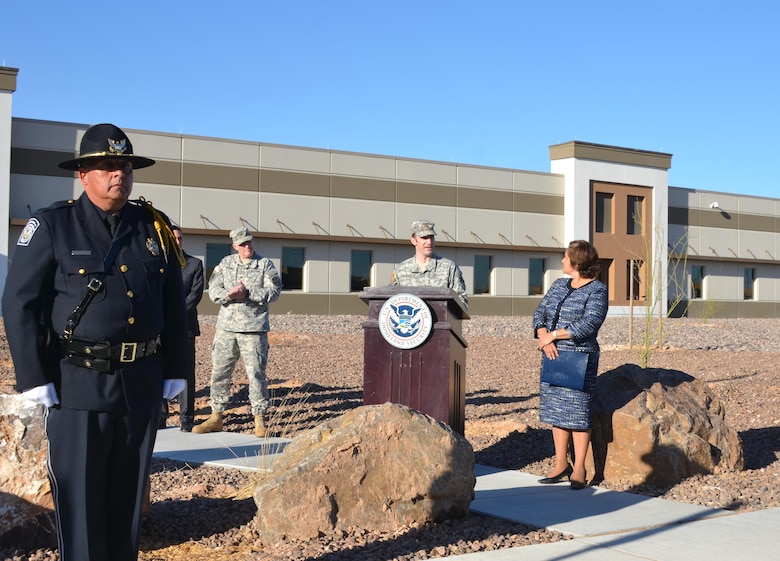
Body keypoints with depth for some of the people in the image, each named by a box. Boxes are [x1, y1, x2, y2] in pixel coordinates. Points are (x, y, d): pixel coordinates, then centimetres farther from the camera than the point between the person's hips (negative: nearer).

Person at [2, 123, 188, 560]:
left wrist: (174, 373, 8)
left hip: (143, 387, 4)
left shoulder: (156, 229, 8)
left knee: (128, 494, 14)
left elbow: (175, 307, 12)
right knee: (79, 499, 3)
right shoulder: (52, 225, -3)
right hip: (77, 386, -4)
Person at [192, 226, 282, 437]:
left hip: (254, 329, -3)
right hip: (226, 327, 4)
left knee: (256, 373, -3)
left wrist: (248, 293, -15)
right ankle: (216, 417, 18)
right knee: (219, 372, 7)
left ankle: (260, 420, 5)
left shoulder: (265, 265, 3)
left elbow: (274, 292, -7)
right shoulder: (225, 263, 12)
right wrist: (229, 294, -16)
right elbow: (213, 290, 4)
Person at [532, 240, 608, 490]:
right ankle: (561, 464, 20)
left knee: (577, 413, -2)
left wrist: (553, 335, -16)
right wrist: (543, 337, -11)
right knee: (556, 412, 10)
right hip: (553, 357, 7)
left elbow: (589, 325, -18)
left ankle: (579, 469, 7)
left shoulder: (597, 290, -6)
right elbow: (540, 313, 8)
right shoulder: (559, 285, 14)